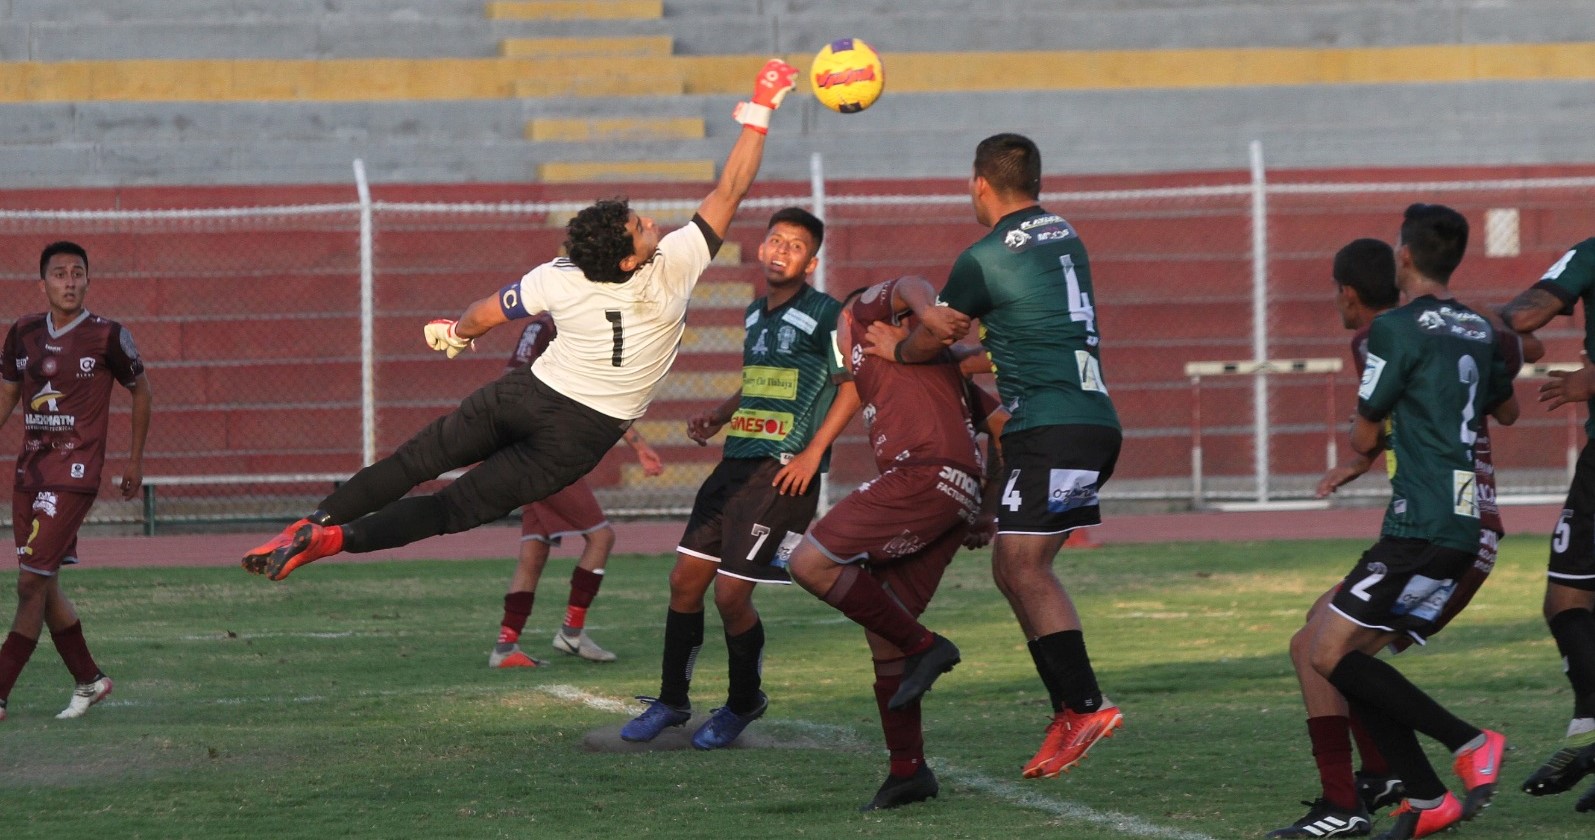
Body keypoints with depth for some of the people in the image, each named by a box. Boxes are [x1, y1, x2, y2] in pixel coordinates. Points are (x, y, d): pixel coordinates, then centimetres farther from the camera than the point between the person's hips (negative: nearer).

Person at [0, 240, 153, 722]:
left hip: (75, 472, -6)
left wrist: (135, 461, 9)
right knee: (43, 587, 9)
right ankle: (88, 679, 26)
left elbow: (141, 391, 7)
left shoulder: (108, 337, -7)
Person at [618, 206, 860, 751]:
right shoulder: (754, 315, 16)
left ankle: (743, 702, 15)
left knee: (731, 594, -8)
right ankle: (672, 700, 19)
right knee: (686, 579, 5)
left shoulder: (825, 314, -7)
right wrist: (718, 416, 12)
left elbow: (854, 385, -7)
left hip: (783, 472, -8)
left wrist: (813, 452, -13)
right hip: (736, 462, 8)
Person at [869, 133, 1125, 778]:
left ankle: (1086, 705, -19)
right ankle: (1068, 711, 6)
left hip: (1050, 430, -9)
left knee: (1023, 567, -11)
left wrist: (893, 349, 28)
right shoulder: (1066, 238, 16)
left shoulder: (984, 260, -8)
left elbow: (929, 342, 6)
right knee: (1015, 569, 10)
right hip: (1094, 419, 9)